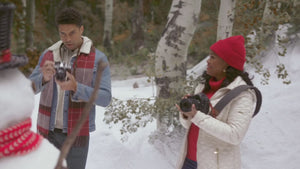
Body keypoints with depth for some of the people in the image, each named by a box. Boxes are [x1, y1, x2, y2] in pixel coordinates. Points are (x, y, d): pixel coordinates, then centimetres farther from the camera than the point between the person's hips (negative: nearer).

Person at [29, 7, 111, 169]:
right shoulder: (48, 54, 5)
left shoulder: (98, 59, -9)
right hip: (48, 131, 4)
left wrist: (75, 87, -33)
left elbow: (105, 98, -16)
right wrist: (44, 77, -26)